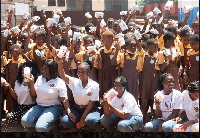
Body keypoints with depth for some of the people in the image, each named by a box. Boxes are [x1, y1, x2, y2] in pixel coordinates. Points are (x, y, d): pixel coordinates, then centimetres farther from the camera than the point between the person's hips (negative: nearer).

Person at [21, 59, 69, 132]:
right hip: (39, 106, 6)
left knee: (40, 128, -30)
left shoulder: (60, 82, -7)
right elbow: (34, 93, 15)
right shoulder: (40, 79, 9)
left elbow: (64, 99, -12)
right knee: (24, 122, -18)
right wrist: (32, 83, -1)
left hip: (53, 107, -6)